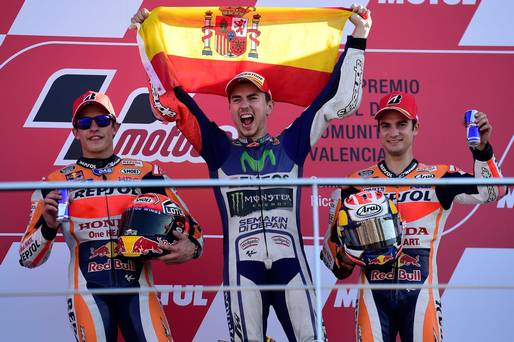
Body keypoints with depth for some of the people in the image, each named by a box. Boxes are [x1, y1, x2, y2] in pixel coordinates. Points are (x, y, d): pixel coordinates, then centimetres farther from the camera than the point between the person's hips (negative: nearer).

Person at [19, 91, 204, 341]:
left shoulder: (145, 174, 10)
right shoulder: (57, 183, 8)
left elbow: (189, 227, 11)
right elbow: (28, 259, 7)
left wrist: (190, 248, -12)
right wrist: (49, 226, -13)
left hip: (137, 287, 1)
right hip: (87, 290, -1)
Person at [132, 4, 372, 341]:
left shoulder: (291, 144, 15)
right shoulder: (219, 148, 14)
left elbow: (340, 100, 15)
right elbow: (168, 103, 11)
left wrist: (357, 38, 14)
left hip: (291, 262, 1)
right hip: (242, 266, 0)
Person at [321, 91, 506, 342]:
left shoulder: (438, 177, 7)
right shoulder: (357, 184, 10)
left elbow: (490, 191, -7)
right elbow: (333, 242, 13)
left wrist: (482, 148, -21)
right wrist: (344, 259, -8)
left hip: (419, 294, -1)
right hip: (374, 295, 1)